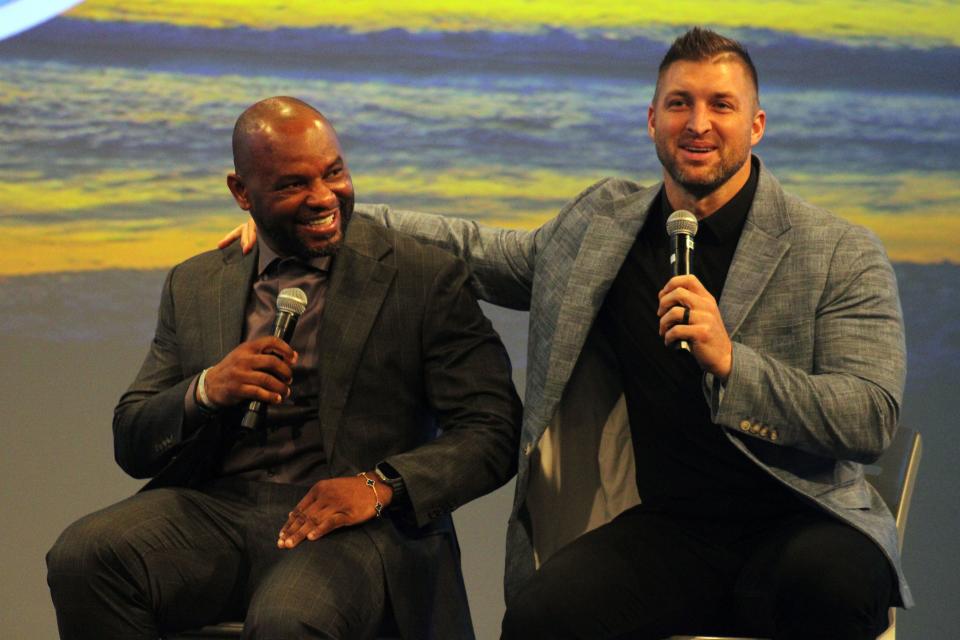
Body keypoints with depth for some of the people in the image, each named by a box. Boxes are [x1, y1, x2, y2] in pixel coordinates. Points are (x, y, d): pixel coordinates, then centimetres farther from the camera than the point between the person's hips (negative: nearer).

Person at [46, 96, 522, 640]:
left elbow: (493, 433, -1)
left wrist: (381, 485, -19)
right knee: (82, 558, -26)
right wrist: (205, 390, -8)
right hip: (216, 510, 4)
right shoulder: (195, 287, 16)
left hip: (358, 524, -4)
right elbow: (132, 446, 14)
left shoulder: (425, 278, 4)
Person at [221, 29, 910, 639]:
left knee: (831, 580, -39)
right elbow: (479, 250, 25)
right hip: (669, 526, 3)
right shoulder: (605, 222, 12)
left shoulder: (844, 256, -3)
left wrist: (730, 362, -25)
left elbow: (871, 419, -10)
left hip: (801, 521, -3)